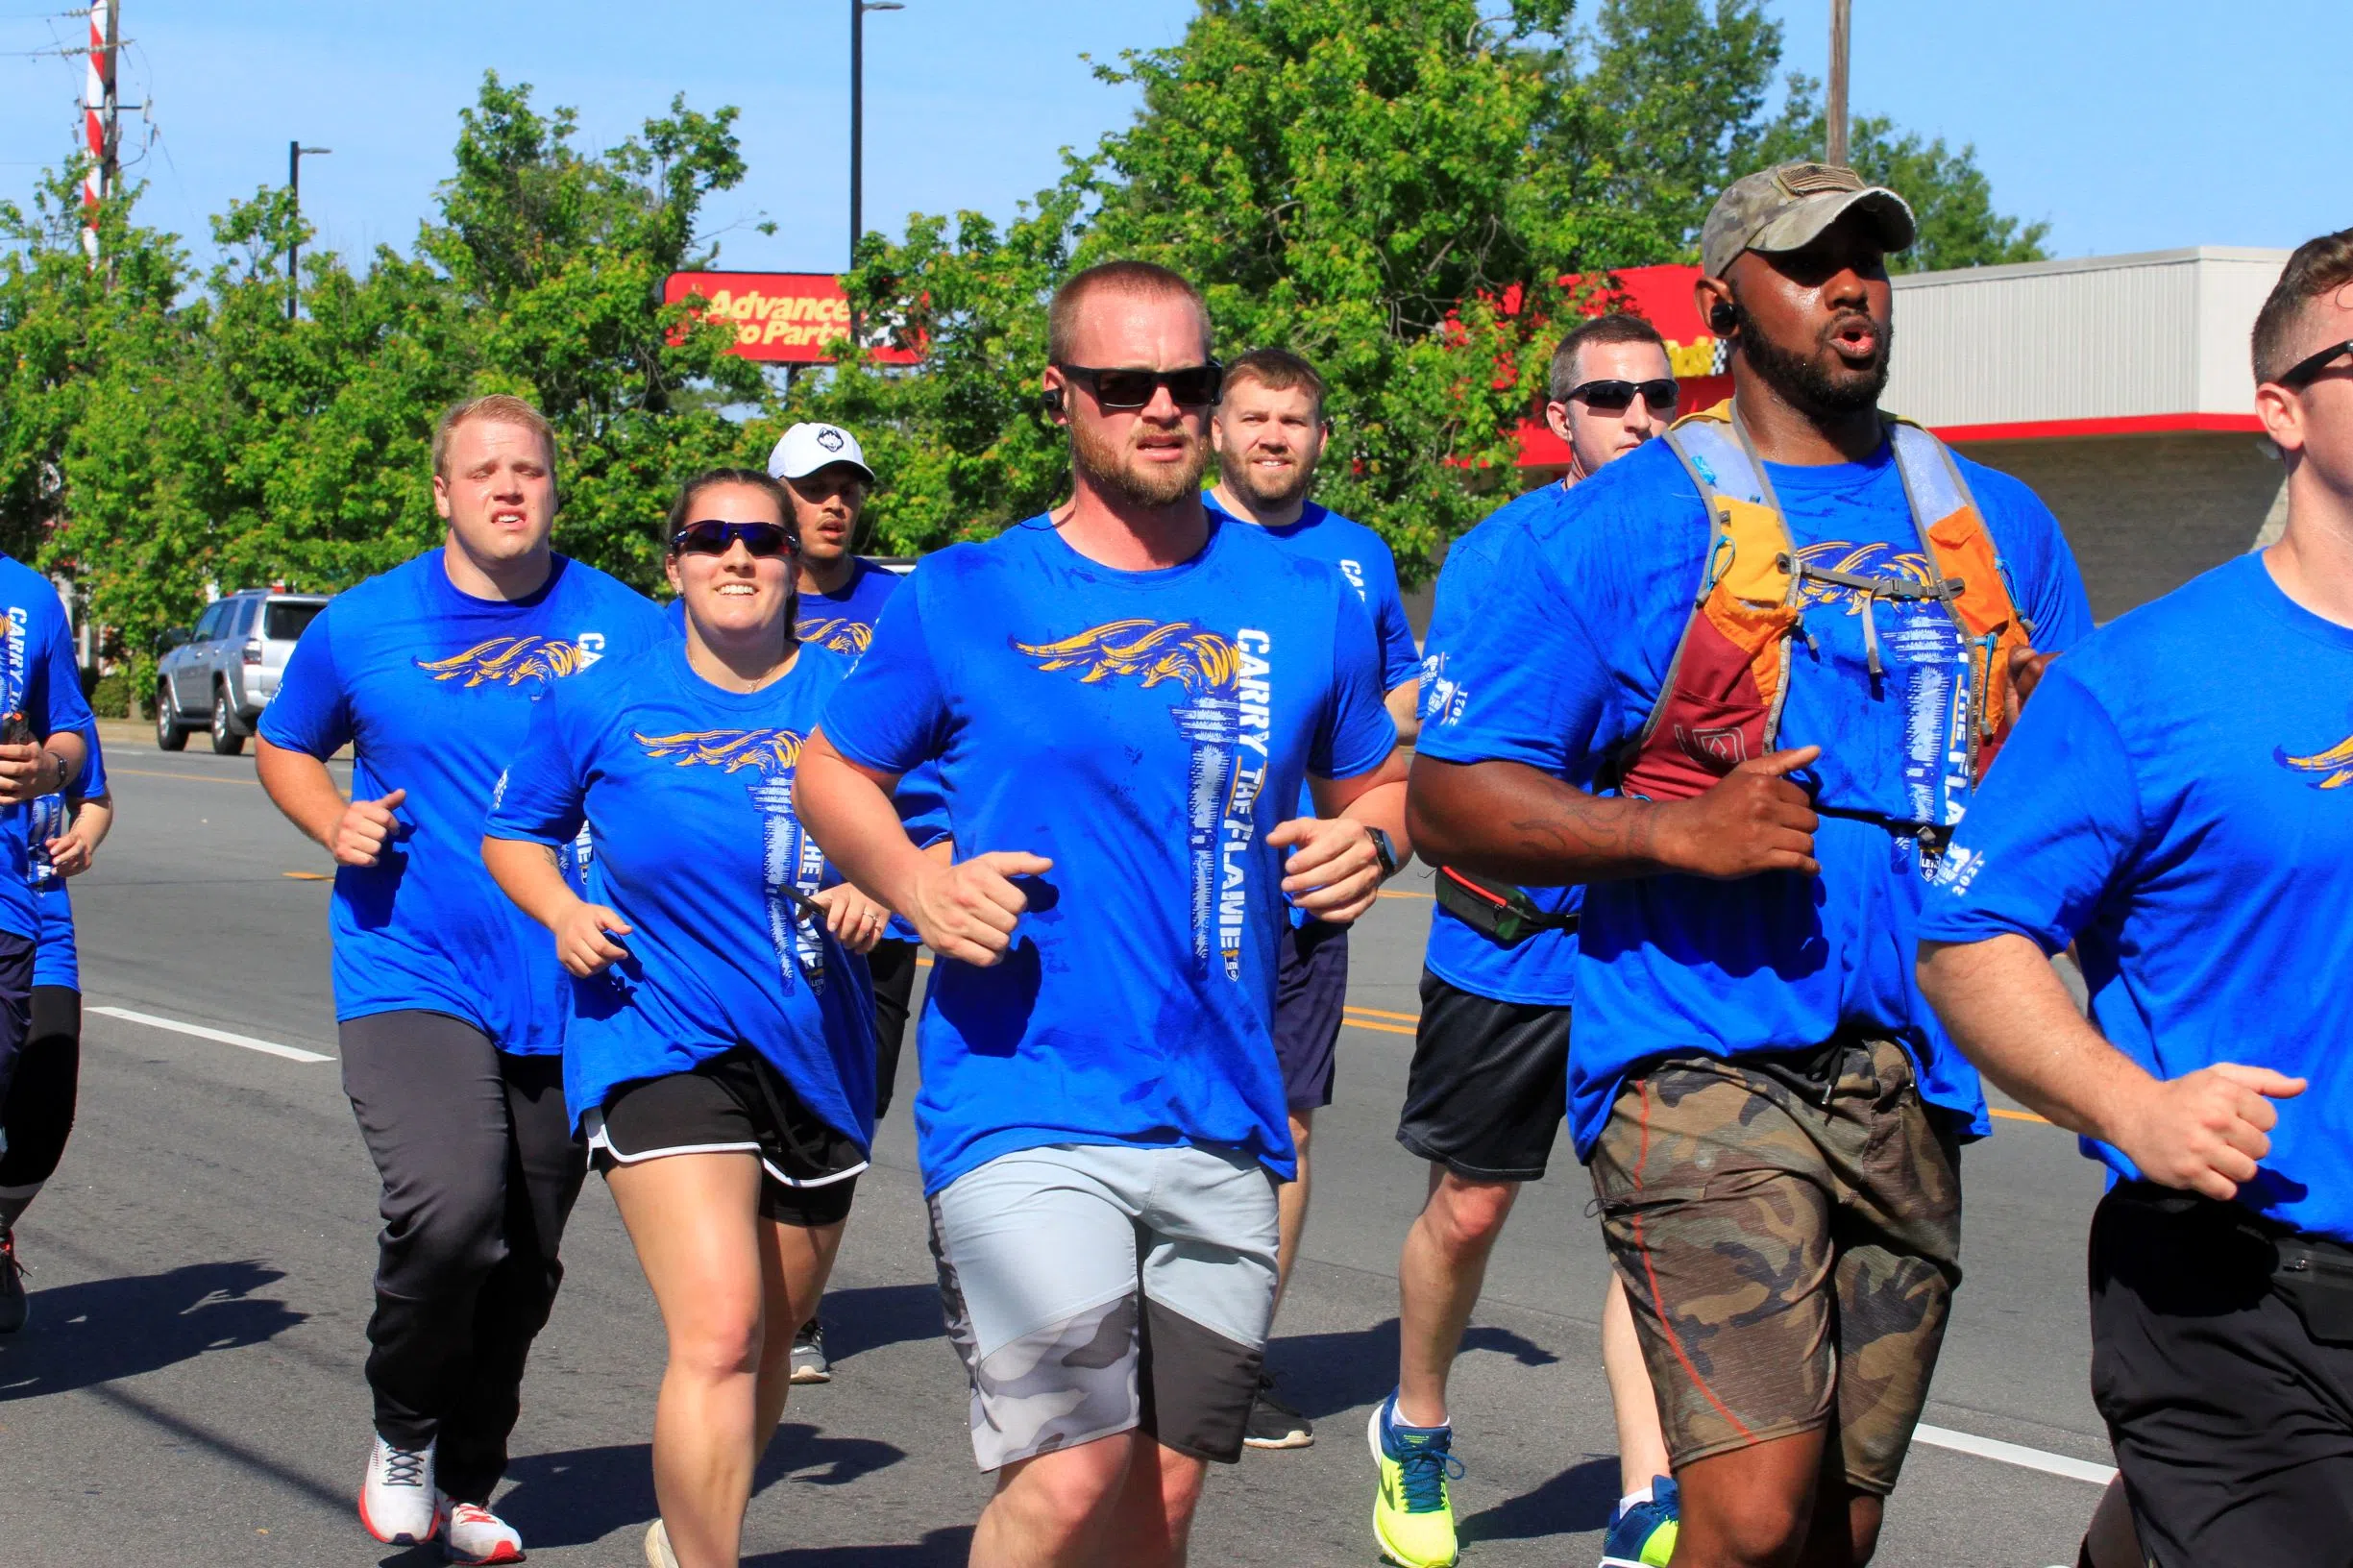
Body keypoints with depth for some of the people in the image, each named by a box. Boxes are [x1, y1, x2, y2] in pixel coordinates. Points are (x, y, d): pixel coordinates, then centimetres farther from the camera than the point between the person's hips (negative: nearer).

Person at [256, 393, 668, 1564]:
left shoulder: (628, 630, 2)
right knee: (449, 1214, -24)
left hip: (569, 993, 2)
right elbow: (283, 747, 18)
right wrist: (334, 822, -3)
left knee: (524, 1263, 11)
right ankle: (402, 1434, 4)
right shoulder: (363, 628, 3)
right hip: (411, 975, -2)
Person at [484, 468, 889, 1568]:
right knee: (718, 1332, -21)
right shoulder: (605, 704, 0)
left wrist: (877, 892, -10)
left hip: (814, 1052, 4)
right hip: (662, 1048, -4)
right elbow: (515, 832, 12)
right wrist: (563, 913, -7)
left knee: (768, 1340, 17)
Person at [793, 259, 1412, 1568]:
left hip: (1223, 1121, 4)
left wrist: (1368, 840, -3)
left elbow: (1380, 782, 21)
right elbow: (833, 771, 12)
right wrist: (917, 887, -7)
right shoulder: (964, 600, 2)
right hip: (1024, 1107, -3)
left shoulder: (1308, 601, 9)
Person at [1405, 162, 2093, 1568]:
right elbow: (1450, 798, -4)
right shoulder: (1624, 527, -1)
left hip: (1915, 1079, 5)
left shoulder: (1997, 525, 15)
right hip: (1707, 1075, -5)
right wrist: (1676, 829, -18)